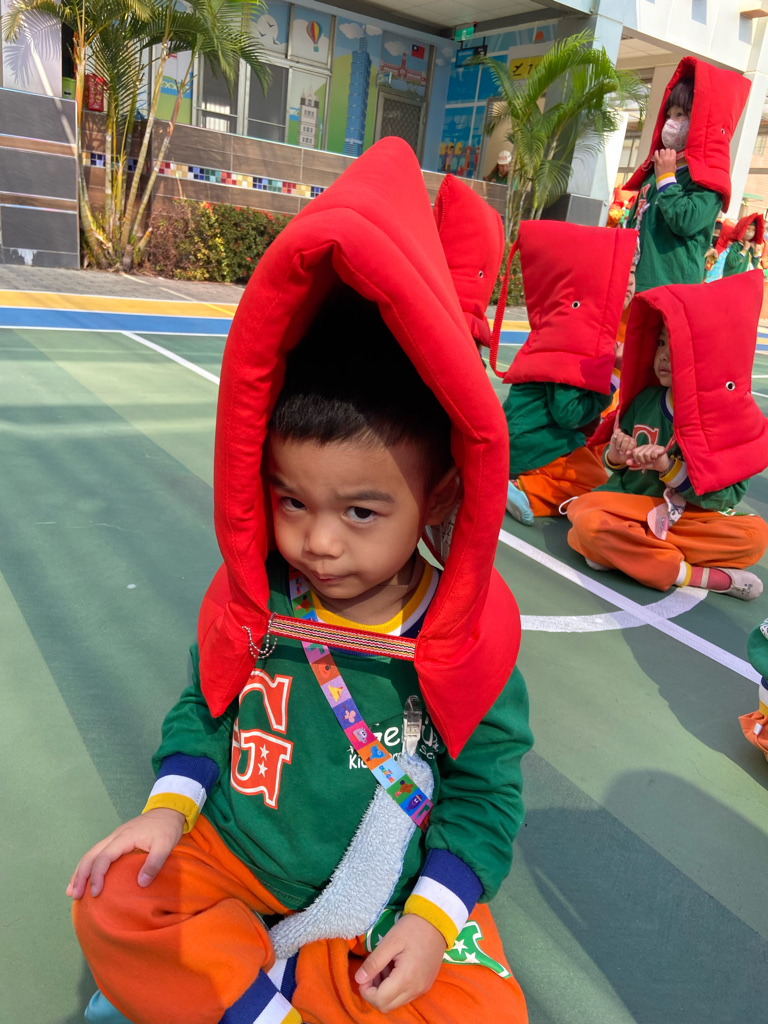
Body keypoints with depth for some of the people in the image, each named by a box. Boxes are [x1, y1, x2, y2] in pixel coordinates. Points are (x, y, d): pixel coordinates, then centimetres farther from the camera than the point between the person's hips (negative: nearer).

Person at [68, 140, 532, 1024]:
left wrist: (431, 918, -16)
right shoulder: (251, 600, -11)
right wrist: (168, 806, -10)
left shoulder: (467, 641, -17)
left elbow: (486, 791, -7)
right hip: (233, 854, 1)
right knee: (112, 903, -19)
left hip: (392, 900, 0)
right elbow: (201, 704, 6)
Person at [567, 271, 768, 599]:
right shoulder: (645, 399, 1)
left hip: (690, 516, -2)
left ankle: (626, 552, -24)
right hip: (629, 504, 2)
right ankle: (699, 575, -22)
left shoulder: (733, 418, -7)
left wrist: (669, 467, -22)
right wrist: (616, 457, -11)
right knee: (588, 521, -31)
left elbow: (726, 497, -11)